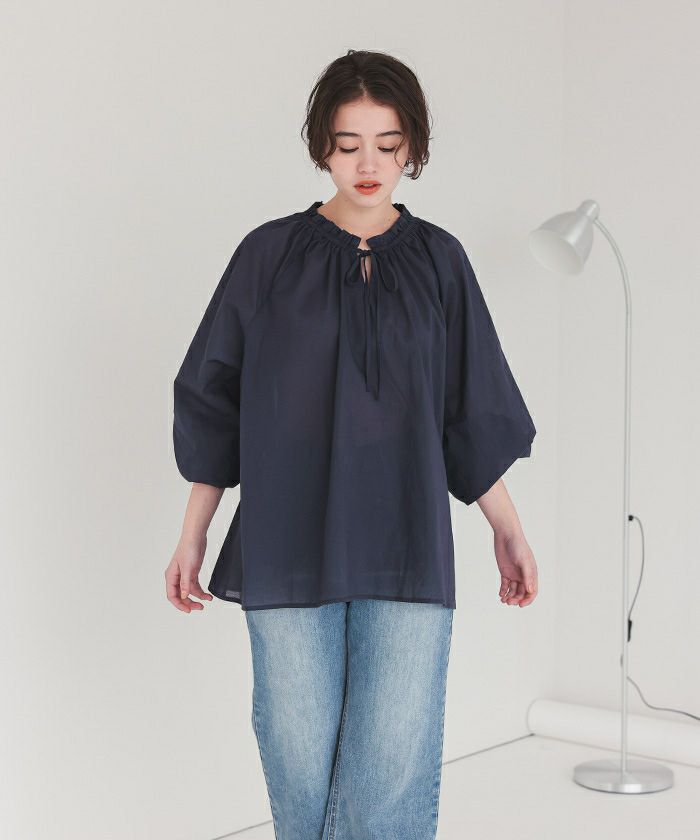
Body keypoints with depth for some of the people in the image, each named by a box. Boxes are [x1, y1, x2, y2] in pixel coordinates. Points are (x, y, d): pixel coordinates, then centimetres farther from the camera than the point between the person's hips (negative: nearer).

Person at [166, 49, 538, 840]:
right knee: (299, 765, 3)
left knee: (393, 774, -4)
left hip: (406, 550, 1)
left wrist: (508, 530, 10)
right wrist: (192, 536, 5)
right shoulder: (269, 254, 2)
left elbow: (471, 416, 10)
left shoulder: (438, 260, 6)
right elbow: (215, 404, 6)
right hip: (289, 550, 0)